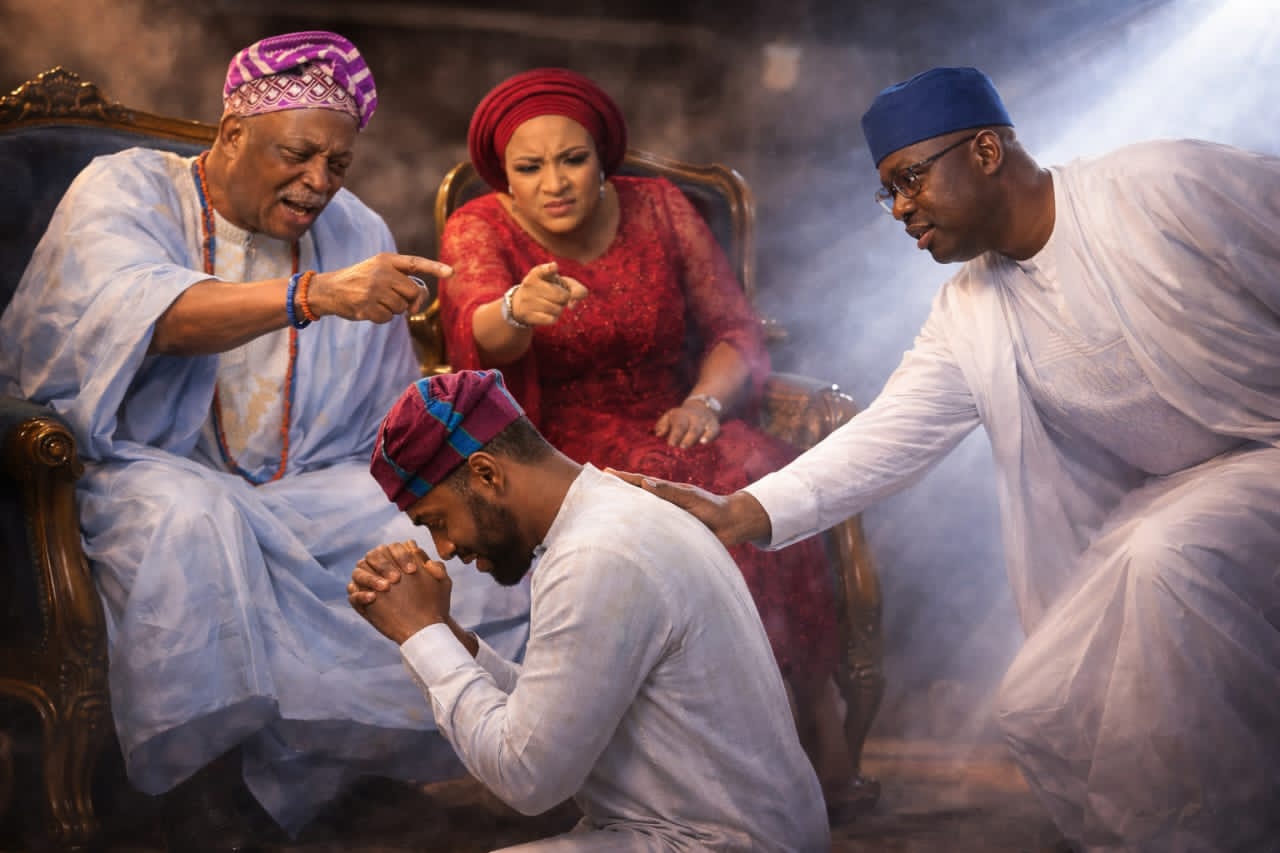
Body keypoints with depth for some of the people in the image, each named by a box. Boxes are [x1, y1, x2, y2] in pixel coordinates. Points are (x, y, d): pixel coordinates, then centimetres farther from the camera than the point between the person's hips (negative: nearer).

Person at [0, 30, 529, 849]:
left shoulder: (356, 232, 12)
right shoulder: (124, 191, -4)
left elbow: (393, 415, 17)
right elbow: (147, 312, -28)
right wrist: (315, 295, -41)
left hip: (309, 484, 5)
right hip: (146, 468, -4)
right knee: (190, 525, -39)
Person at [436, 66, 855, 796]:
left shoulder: (660, 208, 5)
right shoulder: (479, 231, -3)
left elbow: (737, 329, 7)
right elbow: (480, 332, -25)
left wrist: (704, 402, -14)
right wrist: (517, 308, -49)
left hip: (671, 431, 3)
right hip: (562, 453, -2)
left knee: (762, 477, -30)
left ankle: (816, 707, -19)